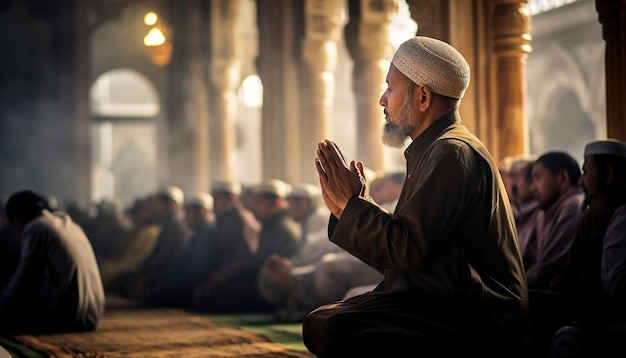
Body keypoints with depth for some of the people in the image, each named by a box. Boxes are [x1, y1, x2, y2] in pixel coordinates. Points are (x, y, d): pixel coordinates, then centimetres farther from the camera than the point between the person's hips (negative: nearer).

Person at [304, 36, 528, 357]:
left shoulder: (453, 154, -14)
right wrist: (350, 206, 7)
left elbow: (408, 250, -21)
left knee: (341, 331, -26)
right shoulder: (434, 150, 17)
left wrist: (350, 205, -9)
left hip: (475, 322, -10)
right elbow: (402, 250, 16)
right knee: (319, 323, 7)